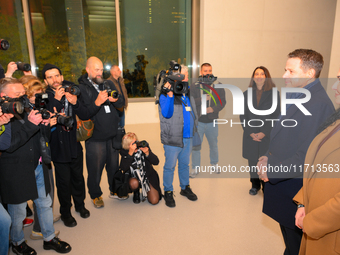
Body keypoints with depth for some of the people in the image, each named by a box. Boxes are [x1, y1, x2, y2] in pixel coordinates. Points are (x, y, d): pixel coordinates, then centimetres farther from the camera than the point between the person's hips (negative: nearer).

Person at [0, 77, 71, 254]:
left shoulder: (28, 110, 8)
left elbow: (42, 137, 13)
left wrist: (45, 125, -9)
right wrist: (30, 124, -29)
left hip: (37, 167, 6)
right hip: (16, 172, -6)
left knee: (45, 204, 16)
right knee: (18, 211, 13)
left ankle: (49, 238, 34)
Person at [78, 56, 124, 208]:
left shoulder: (108, 84, 8)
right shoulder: (81, 88, -7)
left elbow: (122, 103, 8)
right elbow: (82, 115, -16)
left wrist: (115, 100, -13)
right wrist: (97, 103, -29)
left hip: (113, 134, 4)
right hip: (95, 137, -4)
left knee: (114, 165, 17)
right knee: (95, 168, 8)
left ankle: (114, 190, 38)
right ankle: (95, 195, 31)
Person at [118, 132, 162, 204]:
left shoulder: (143, 146, -15)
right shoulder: (124, 152, -14)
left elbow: (156, 162, -16)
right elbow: (123, 168, -29)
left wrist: (147, 153, -33)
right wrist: (130, 153, -37)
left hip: (148, 175, 1)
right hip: (134, 176, 0)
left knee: (154, 201, -11)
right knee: (134, 183, -36)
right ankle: (136, 193, 2)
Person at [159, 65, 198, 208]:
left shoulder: (187, 92, 10)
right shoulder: (165, 95, -10)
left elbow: (192, 111, 19)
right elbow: (166, 114, -23)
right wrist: (169, 95, -32)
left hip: (187, 137, 6)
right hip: (172, 138, -6)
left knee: (185, 164, 19)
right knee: (170, 166, 4)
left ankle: (185, 187, 36)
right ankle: (168, 192, 20)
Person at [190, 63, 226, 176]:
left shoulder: (218, 86, 1)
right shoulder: (195, 87, -1)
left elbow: (222, 101, -4)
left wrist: (214, 108, -20)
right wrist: (202, 99, -23)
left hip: (212, 122, 1)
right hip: (198, 121, -1)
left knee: (213, 144, 16)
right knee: (195, 145, 5)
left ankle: (215, 163, 40)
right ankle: (195, 168, 21)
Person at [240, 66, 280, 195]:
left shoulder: (274, 93, 2)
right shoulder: (247, 94, 9)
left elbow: (276, 115, -1)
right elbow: (243, 115, 6)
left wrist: (264, 132, -9)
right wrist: (250, 132, -5)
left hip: (267, 135, -2)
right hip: (250, 136, 2)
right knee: (252, 161, 7)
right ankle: (255, 185, 24)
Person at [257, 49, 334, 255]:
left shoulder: (318, 104, -25)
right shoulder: (296, 97, 7)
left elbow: (306, 158, -27)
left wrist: (270, 170, -17)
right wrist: (268, 157, 0)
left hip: (295, 191, -9)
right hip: (283, 185, 9)